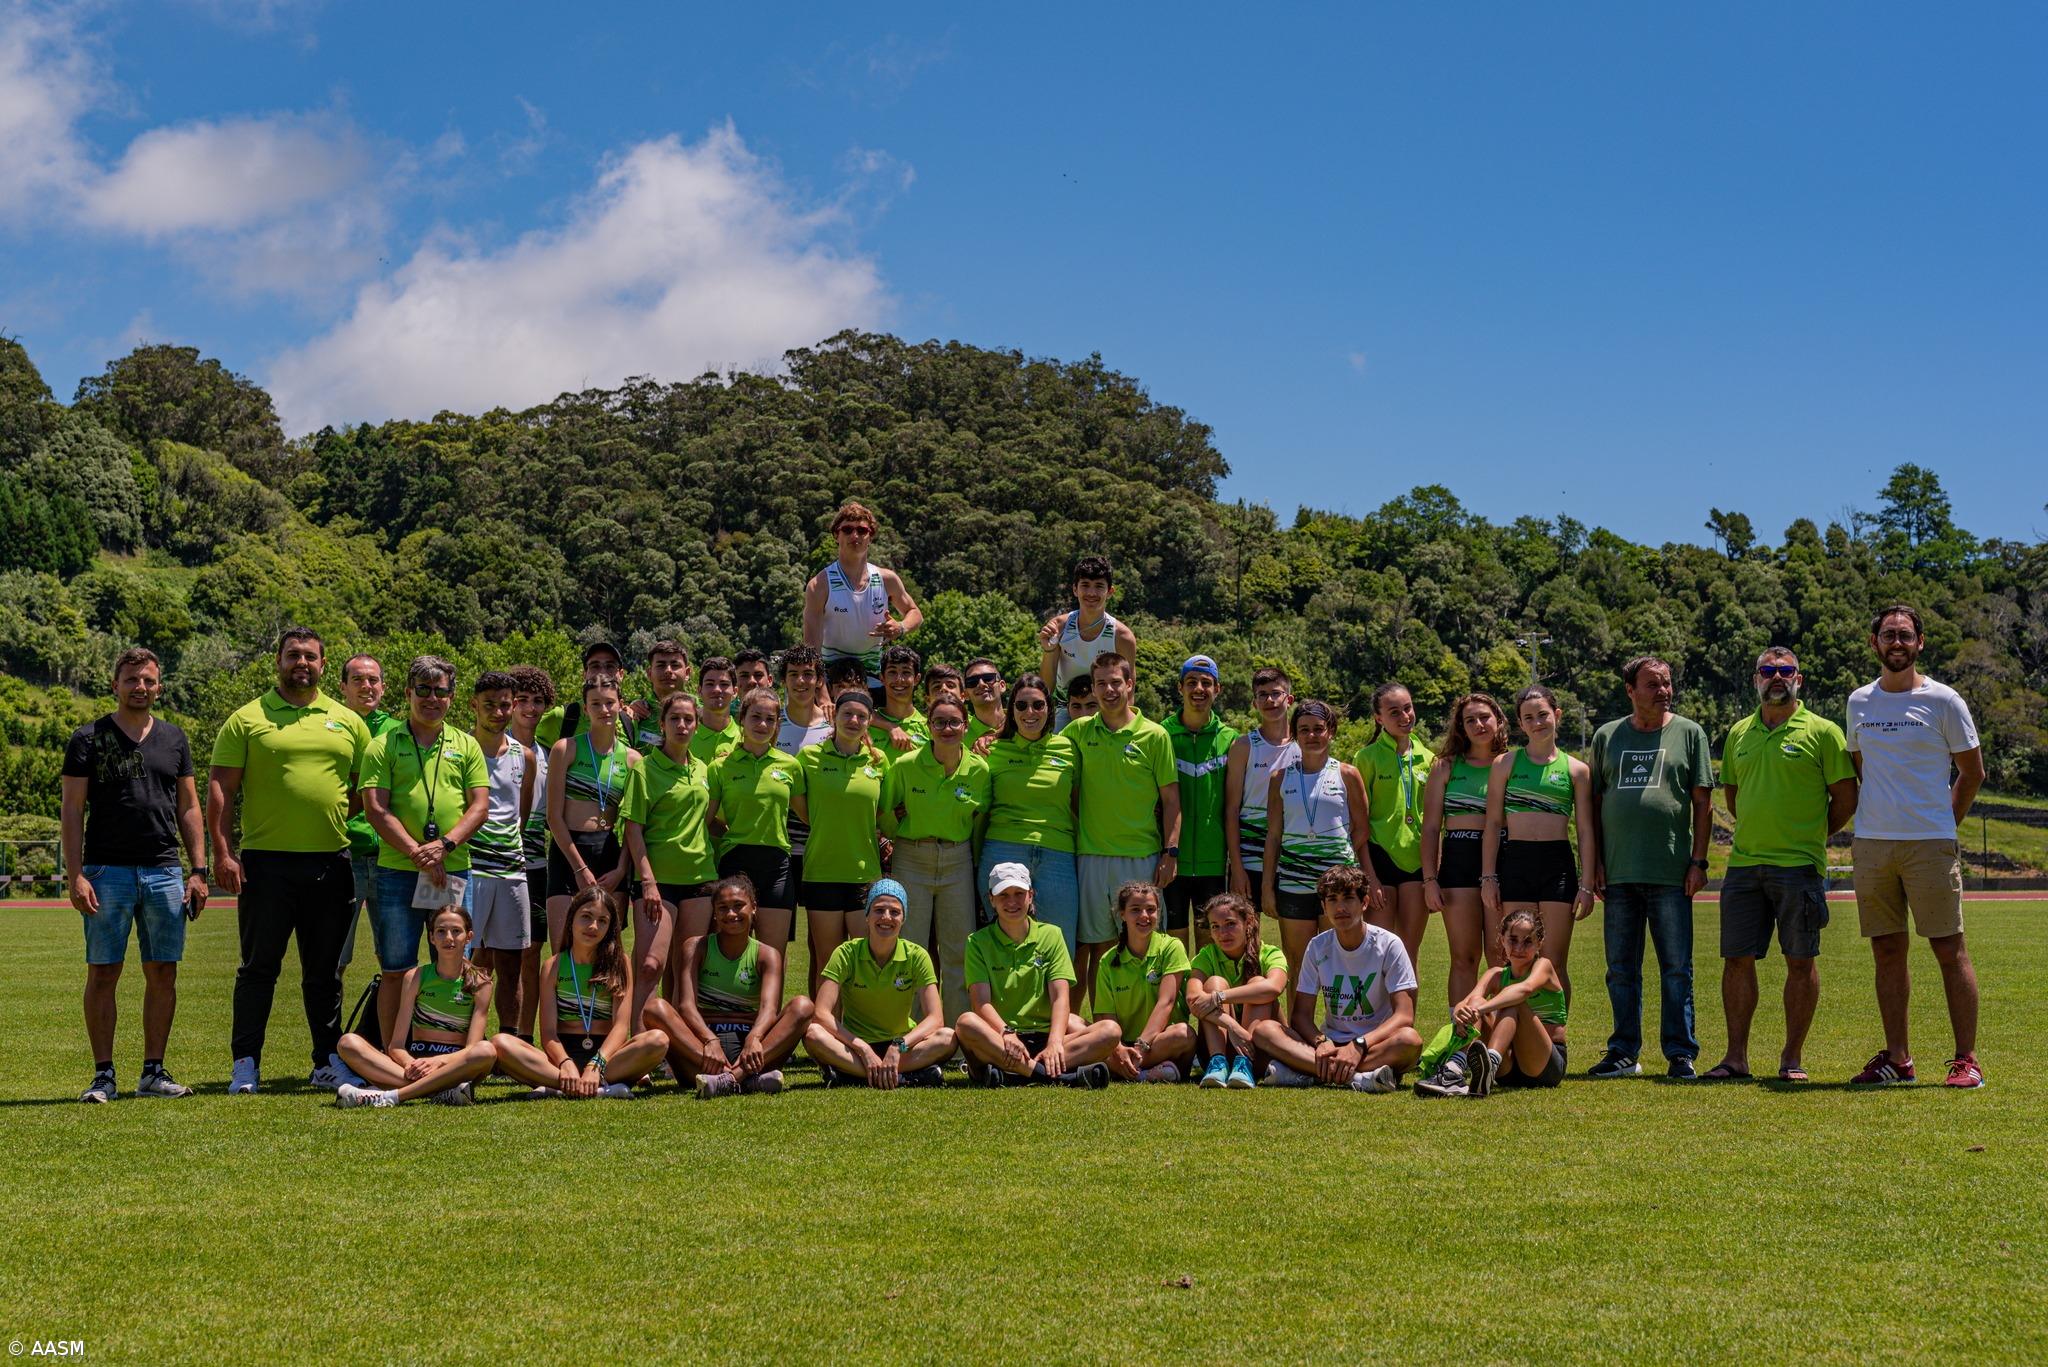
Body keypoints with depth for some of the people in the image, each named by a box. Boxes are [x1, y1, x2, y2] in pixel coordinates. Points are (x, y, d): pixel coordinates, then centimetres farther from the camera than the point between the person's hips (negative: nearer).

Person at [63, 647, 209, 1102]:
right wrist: (75, 875, -9)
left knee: (162, 975, 3)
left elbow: (189, 807, 15)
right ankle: (103, 1075, 4)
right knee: (103, 974, -2)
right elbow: (72, 812, 0)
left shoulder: (173, 739, 13)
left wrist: (198, 871, 6)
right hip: (107, 872, -3)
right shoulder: (88, 739, 3)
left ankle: (154, 1071, 11)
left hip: (164, 872, 3)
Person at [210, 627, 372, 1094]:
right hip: (266, 863, -3)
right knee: (258, 967, 0)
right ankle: (246, 1064, 6)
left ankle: (328, 1061, 18)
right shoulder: (248, 720, 3)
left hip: (330, 863, 3)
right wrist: (222, 853, -9)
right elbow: (220, 788, -1)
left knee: (324, 970, 10)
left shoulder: (348, 722, 11)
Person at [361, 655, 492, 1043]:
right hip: (397, 873, -2)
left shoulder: (466, 746, 13)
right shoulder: (384, 746, 5)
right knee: (395, 970, 1)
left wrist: (444, 845, -11)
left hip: (454, 872, 2)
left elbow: (479, 806, 6)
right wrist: (416, 852, -13)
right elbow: (376, 809, -3)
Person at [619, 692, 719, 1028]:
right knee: (650, 965, -16)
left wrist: (716, 872, 10)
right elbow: (633, 828, -7)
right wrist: (647, 881, -15)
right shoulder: (645, 769, -3)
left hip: (699, 875, 6)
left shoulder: (703, 770, 14)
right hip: (658, 876, -6)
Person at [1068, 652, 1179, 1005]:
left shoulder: (1155, 735, 1)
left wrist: (1171, 853, -6)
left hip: (1141, 856, -2)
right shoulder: (1079, 732, 8)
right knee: (1097, 945, 5)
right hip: (1091, 854, 2)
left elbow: (1171, 798, 1)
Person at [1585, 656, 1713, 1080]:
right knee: (1621, 970, 7)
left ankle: (1681, 1054, 6)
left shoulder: (1689, 733, 6)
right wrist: (1595, 862, 6)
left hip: (1671, 872, -2)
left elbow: (1703, 803, 4)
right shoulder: (1607, 736, 11)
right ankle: (1624, 1053, 15)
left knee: (1676, 969, 0)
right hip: (1619, 873, 3)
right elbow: (1594, 803, 13)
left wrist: (1698, 861, -3)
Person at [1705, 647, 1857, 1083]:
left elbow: (1846, 799, 0)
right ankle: (1736, 1056, 9)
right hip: (1743, 864, 4)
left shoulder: (1822, 731, 0)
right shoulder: (1739, 733, 14)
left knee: (1801, 961, 1)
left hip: (1799, 865, -4)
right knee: (1737, 959, 3)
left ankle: (1792, 1059, 8)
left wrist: (1812, 835, 4)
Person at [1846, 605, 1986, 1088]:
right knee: (1888, 952, 7)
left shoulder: (1942, 700, -1)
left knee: (1949, 949, -4)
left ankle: (1967, 1059, 0)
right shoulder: (1859, 702, 11)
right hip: (1871, 844, 4)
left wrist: (1944, 826, 5)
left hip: (1930, 844, -4)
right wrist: (1875, 818, 15)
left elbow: (1973, 772, 5)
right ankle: (1896, 1058, 13)